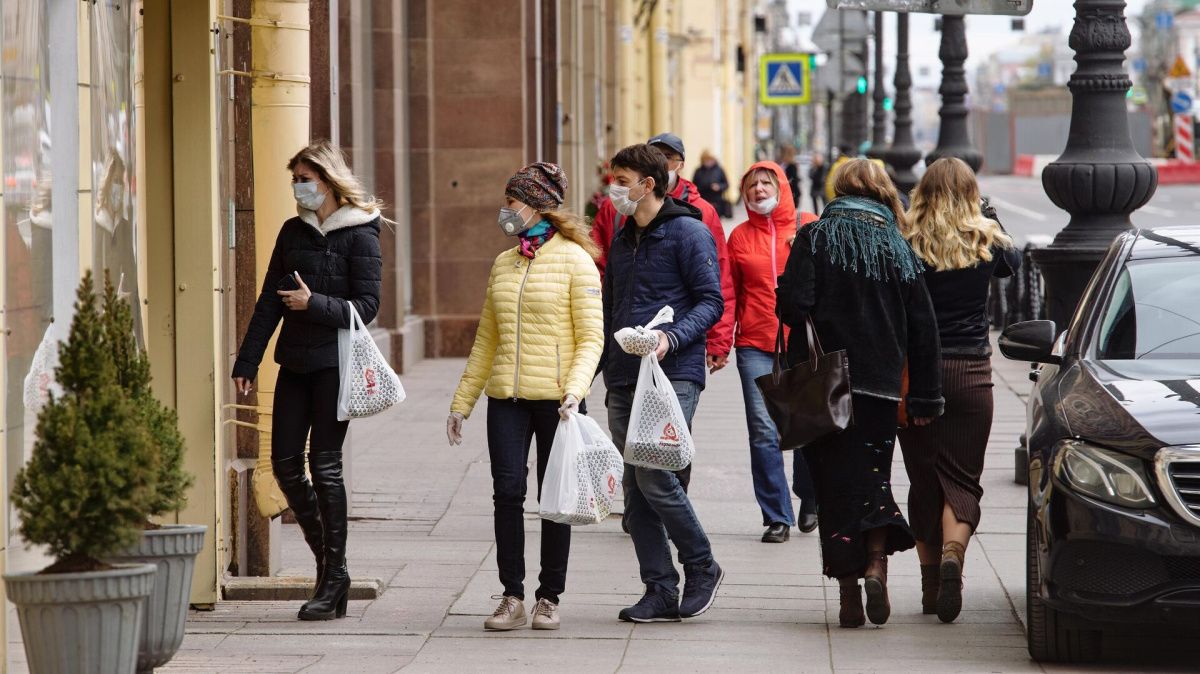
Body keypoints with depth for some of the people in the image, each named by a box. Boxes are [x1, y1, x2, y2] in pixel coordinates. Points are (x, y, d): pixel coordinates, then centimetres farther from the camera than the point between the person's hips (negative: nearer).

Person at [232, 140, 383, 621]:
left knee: (324, 465, -7)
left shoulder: (359, 235, -4)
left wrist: (314, 303, -20)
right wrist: (247, 361, 9)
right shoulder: (293, 232, 13)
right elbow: (269, 302, 13)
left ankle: (333, 579, 0)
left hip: (336, 363, -6)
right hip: (295, 361, 6)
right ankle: (327, 561, 16)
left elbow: (366, 307, -9)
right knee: (285, 463, 1)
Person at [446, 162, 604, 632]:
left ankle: (549, 598, 11)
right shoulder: (503, 264, 14)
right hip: (506, 398, 4)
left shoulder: (574, 259, -2)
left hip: (555, 398, -4)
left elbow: (591, 337, -6)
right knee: (507, 492, -4)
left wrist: (575, 390, -20)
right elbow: (486, 340, 19)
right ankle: (512, 597, 2)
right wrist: (462, 401, 16)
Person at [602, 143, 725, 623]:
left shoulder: (689, 233, -5)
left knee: (654, 476, -15)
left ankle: (701, 568, 4)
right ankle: (660, 591, 9)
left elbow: (711, 301, -9)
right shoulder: (622, 238, 19)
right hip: (623, 379, 8)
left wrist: (671, 338, -23)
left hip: (673, 375, -8)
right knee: (634, 488, 4)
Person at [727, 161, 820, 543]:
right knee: (764, 432, -6)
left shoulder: (810, 228, 3)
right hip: (755, 346, 1)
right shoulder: (740, 236, 8)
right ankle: (777, 518, 1)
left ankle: (809, 501, 31)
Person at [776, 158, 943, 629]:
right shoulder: (898, 247, 6)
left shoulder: (815, 238, -2)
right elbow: (922, 326, 5)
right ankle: (876, 561, -10)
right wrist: (925, 396, 10)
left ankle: (849, 589, 2)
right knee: (873, 477, 13)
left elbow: (793, 306, -13)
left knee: (834, 483, 4)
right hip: (881, 386, 2)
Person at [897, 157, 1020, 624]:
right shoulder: (984, 243, -2)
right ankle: (953, 552, -23)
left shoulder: (905, 245, -6)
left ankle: (930, 580, 11)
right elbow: (1012, 262, 22)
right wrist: (991, 221, 33)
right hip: (970, 372, 0)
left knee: (923, 479, 10)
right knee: (961, 477, 3)